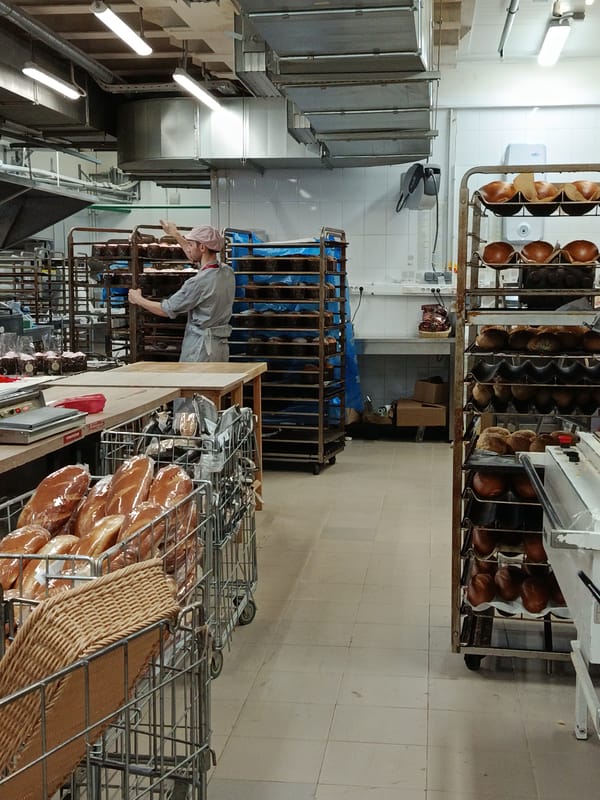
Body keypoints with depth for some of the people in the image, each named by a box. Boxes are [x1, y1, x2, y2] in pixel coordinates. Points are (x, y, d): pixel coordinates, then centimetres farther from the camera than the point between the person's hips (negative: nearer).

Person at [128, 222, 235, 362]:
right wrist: (176, 235, 41)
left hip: (201, 349, -8)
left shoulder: (199, 282, -18)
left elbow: (167, 310, -6)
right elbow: (196, 256, 29)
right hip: (222, 346, 8)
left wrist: (138, 300, 10)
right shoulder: (227, 272, 6)